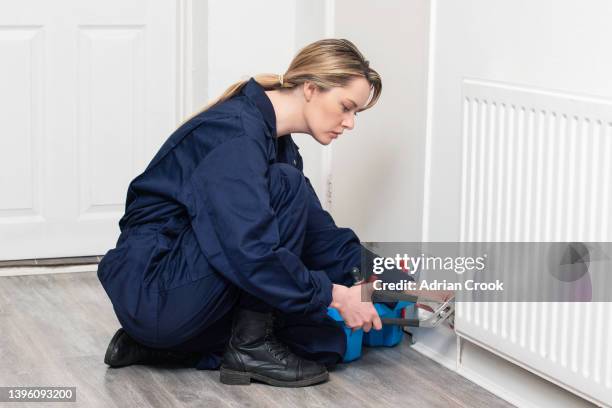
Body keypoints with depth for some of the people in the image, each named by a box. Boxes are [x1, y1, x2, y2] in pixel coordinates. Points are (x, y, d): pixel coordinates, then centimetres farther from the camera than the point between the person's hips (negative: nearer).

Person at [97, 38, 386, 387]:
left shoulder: (279, 142, 10)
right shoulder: (235, 132, -21)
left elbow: (317, 230, 10)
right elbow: (251, 251, -30)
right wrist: (334, 295, -22)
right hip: (154, 290, -10)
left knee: (327, 344, 3)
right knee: (286, 187, -20)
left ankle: (157, 344, 9)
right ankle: (252, 346, -11)